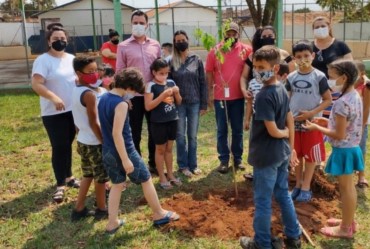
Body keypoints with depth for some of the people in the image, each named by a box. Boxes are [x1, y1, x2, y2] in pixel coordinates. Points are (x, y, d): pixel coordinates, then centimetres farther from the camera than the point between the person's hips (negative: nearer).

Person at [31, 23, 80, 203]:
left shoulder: (72, 59, 10)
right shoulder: (43, 60, -10)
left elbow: (78, 80, 19)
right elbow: (36, 85, -20)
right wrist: (54, 97, -33)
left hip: (73, 110, 6)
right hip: (53, 113, -6)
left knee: (68, 144, 16)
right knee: (59, 147, -4)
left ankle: (68, 176, 31)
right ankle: (60, 185, 6)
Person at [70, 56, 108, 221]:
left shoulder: (76, 91, 6)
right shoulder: (89, 94, -22)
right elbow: (94, 122, -21)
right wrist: (106, 142, -15)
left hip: (83, 141, 9)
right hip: (95, 143, -9)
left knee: (88, 175, 21)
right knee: (101, 177, 9)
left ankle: (79, 209, 27)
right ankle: (101, 209, 25)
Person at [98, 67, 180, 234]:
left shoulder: (103, 98, 4)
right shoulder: (121, 104, -22)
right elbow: (117, 133, -26)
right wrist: (125, 159, -23)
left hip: (108, 152, 8)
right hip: (124, 151, -8)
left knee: (117, 185, 18)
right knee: (146, 180, 10)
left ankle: (112, 223, 22)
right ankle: (159, 215, 24)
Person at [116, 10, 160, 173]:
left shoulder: (155, 45, 7)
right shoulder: (123, 46, -2)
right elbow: (119, 73, -3)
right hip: (134, 96, -3)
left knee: (154, 131, 12)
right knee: (135, 133, 8)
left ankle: (153, 163, 28)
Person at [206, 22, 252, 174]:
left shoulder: (246, 50, 0)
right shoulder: (215, 51, 0)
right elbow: (209, 72, 2)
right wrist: (210, 91, -2)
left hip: (238, 96, 1)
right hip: (220, 96, 0)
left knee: (238, 129, 11)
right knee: (222, 130, 7)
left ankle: (238, 159, 23)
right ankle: (224, 160, 17)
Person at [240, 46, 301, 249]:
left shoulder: (264, 96, -23)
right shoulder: (282, 90, 4)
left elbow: (273, 131, -24)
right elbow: (290, 121, 11)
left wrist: (285, 133, -3)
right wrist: (291, 148, 16)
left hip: (266, 156, -9)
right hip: (282, 153, 9)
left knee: (262, 201, 6)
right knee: (283, 194, 20)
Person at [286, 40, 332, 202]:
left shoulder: (319, 77, -9)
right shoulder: (291, 77, 1)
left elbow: (328, 100, -7)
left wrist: (311, 113, -17)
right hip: (294, 123, 3)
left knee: (310, 156, 7)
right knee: (296, 155, 12)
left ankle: (306, 187, 20)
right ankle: (298, 185, 27)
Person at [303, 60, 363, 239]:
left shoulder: (342, 103, -26)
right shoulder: (355, 96, 4)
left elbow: (339, 135, -23)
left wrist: (317, 127, -13)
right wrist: (329, 122, 10)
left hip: (343, 150, -9)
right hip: (352, 147, 9)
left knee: (345, 188, 4)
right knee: (348, 186, 21)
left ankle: (346, 228, 19)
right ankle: (349, 221, 36)